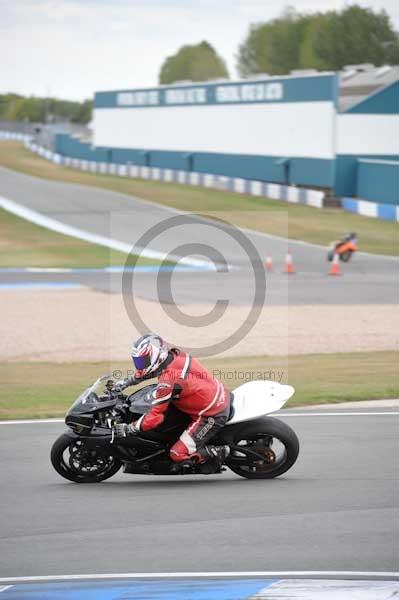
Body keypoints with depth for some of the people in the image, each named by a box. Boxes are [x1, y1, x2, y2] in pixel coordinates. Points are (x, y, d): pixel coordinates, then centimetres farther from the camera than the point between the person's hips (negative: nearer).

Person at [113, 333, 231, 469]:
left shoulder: (167, 381, -28)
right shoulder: (174, 355, -4)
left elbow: (155, 417, -24)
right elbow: (150, 369, 19)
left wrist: (127, 429, -15)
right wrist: (128, 382, 19)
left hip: (212, 416, -9)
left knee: (178, 454, -9)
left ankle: (220, 453, 3)